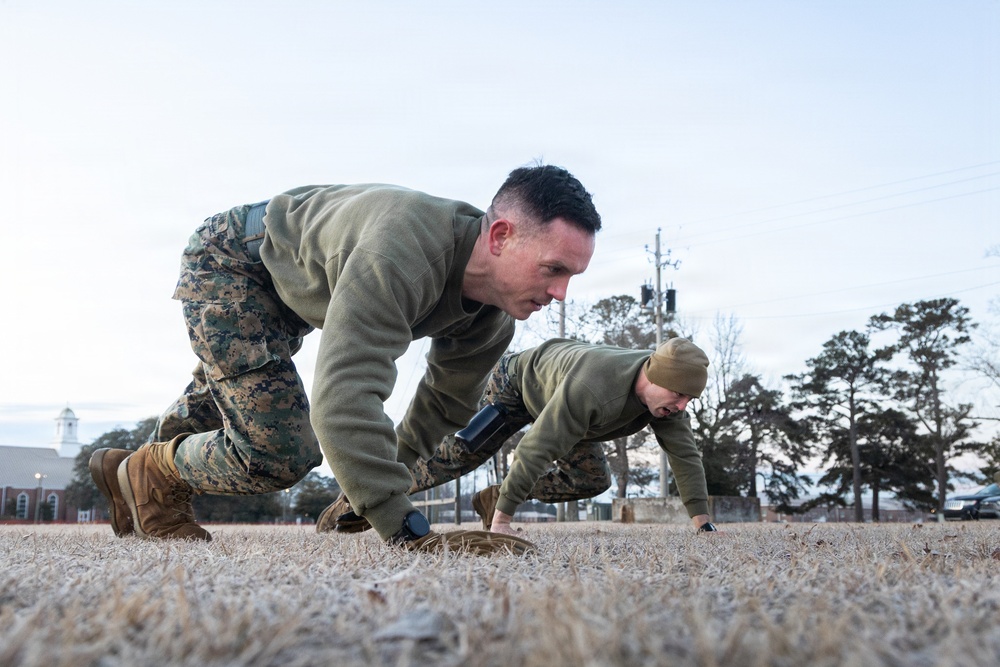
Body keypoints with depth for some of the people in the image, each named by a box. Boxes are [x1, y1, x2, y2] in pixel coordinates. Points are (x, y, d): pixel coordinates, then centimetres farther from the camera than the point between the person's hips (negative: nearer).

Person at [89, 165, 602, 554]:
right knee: (280, 453, -16)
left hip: (286, 289, 8)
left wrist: (376, 488, 7)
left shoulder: (491, 319, -17)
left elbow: (445, 404, -1)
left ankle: (128, 474, 57)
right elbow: (344, 397, -53)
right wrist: (410, 534, -52)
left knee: (218, 404, 29)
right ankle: (152, 476, 14)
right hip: (227, 262, -8)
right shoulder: (402, 253, -45)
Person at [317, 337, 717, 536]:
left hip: (561, 405, 7)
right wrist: (503, 518, -41)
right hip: (519, 382, -7)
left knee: (591, 481, 2)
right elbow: (537, 448, -45)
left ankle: (495, 498, 12)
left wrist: (701, 520, -16)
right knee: (456, 456, -14)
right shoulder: (591, 389, -47)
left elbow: (684, 453, -15)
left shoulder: (668, 391, -24)